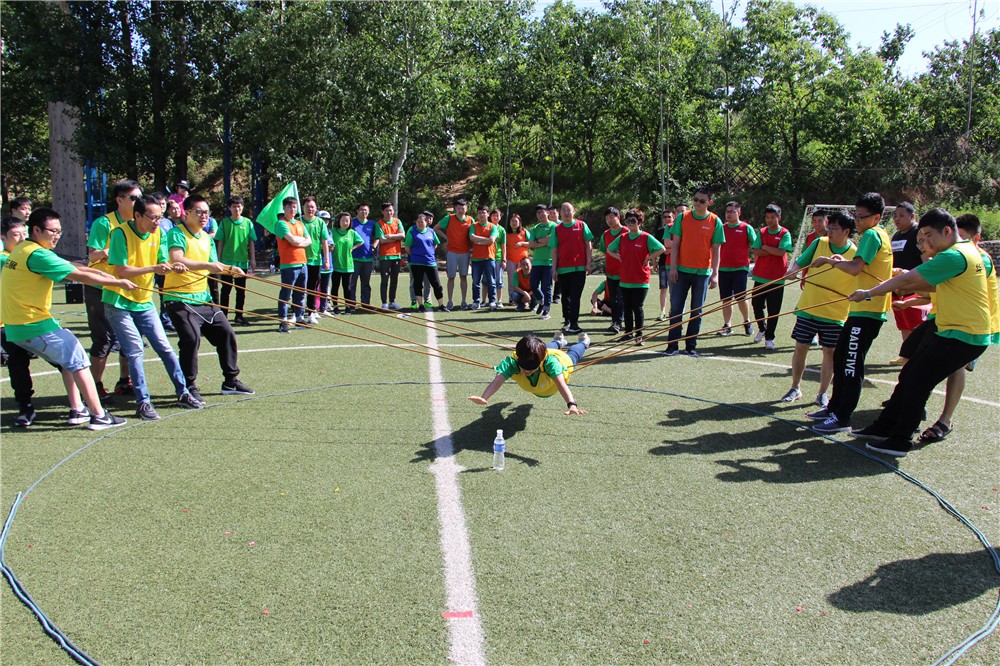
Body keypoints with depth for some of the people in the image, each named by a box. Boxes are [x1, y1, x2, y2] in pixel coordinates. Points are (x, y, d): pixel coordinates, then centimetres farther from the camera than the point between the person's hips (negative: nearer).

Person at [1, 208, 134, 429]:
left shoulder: (21, 250, 14)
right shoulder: (38, 254, -17)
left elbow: (68, 267, 16)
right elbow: (80, 276, -18)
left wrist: (99, 272, 5)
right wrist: (118, 282, -12)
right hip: (34, 325, -10)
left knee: (67, 360, 20)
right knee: (77, 359, -4)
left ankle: (77, 410, 21)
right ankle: (98, 416, -5)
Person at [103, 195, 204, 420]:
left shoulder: (157, 233, 1)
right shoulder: (121, 234, -17)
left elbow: (162, 266, 5)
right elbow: (120, 271, -21)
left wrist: (173, 268, -18)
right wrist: (153, 268, -29)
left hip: (144, 302, 5)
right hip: (119, 302, -5)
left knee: (165, 348, 5)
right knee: (135, 351, -8)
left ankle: (183, 393, 16)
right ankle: (143, 403, 1)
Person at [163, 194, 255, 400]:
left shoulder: (207, 237, 15)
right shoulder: (177, 233, -11)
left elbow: (213, 265, 17)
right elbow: (176, 260, -27)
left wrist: (229, 269, -3)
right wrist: (206, 265, -33)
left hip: (203, 297, 8)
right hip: (180, 298, -8)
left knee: (226, 333, 7)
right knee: (191, 337, -20)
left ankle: (231, 381, 19)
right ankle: (189, 386, -4)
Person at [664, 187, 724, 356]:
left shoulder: (715, 221, 0)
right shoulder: (682, 217, 2)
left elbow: (716, 250, 1)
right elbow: (675, 244, 3)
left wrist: (715, 274, -5)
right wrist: (673, 267, -5)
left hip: (702, 272, -1)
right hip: (682, 270, 1)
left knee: (697, 311, 5)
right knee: (676, 308, 1)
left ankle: (691, 346, 13)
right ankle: (673, 345, 8)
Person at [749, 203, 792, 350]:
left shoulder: (785, 234, -3)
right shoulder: (762, 232, 7)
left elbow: (781, 252, -18)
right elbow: (756, 252, -5)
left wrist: (765, 247, -7)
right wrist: (774, 251, -12)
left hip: (777, 279, -3)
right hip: (760, 277, 3)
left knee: (773, 311, 2)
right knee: (756, 305, 9)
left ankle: (769, 338, 13)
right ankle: (762, 329, 34)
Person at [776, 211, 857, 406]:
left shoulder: (855, 254, -6)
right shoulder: (819, 243, -1)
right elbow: (800, 262, 2)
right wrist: (793, 271, -18)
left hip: (835, 313, -1)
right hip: (808, 308, 1)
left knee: (830, 352, 4)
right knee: (800, 347, 5)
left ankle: (823, 393, 19)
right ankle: (795, 388, 21)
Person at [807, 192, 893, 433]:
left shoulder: (872, 235, -13)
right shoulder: (881, 235, 18)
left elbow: (855, 268, -23)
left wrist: (830, 260, -10)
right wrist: (841, 261, 11)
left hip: (866, 310, -10)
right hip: (863, 308, 10)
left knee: (852, 364, -6)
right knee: (840, 358, 16)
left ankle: (842, 418, 0)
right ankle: (835, 407, 26)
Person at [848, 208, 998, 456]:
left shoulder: (954, 256, -20)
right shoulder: (971, 252, 11)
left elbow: (907, 280, -17)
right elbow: (938, 286, 18)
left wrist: (869, 293, -8)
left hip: (963, 336, -10)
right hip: (950, 331, 10)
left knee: (916, 382, -5)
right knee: (908, 375, 12)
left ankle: (899, 442, 4)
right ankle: (884, 427, 22)